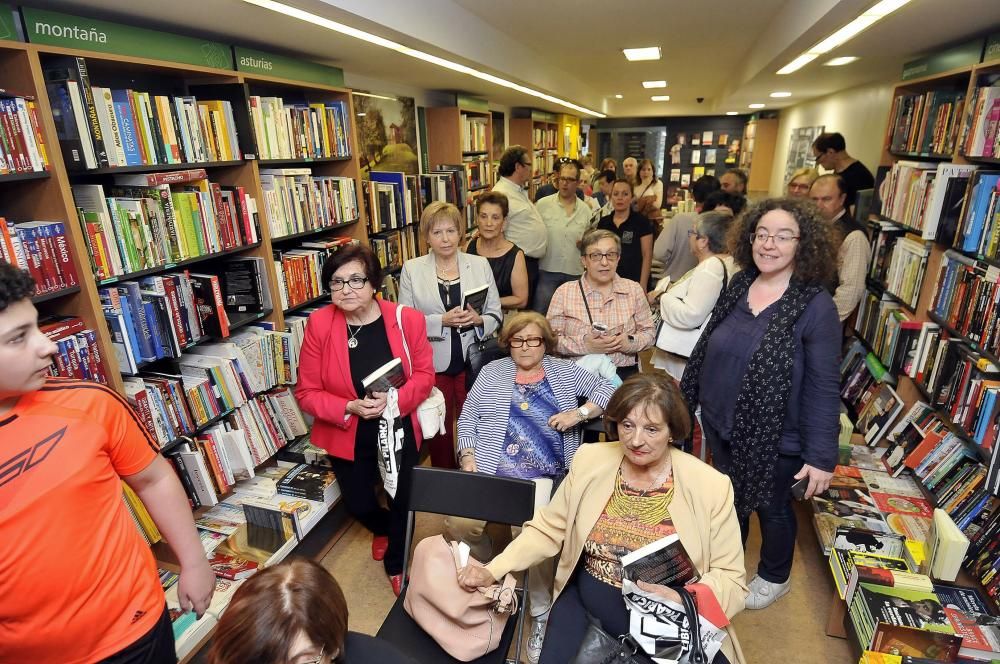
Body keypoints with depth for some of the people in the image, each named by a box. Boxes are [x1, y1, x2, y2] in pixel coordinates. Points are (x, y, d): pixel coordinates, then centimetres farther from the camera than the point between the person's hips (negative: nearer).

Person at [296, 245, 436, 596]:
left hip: (399, 429, 0)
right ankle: (384, 530, 57)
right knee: (359, 506, 16)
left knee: (403, 500, 13)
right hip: (347, 435, 1)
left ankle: (396, 564, 46)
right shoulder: (319, 324, -17)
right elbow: (307, 392, -12)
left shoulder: (407, 319, -17)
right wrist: (350, 408, -27)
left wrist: (394, 399, -26)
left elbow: (424, 374, -8)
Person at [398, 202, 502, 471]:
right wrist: (441, 321, -18)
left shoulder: (480, 264, 3)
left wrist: (478, 320, -17)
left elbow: (496, 314, 5)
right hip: (432, 363, 0)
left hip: (472, 360, 1)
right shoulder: (411, 269, 0)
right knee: (438, 428, 13)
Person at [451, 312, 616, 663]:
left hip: (541, 475, -1)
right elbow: (468, 418, 11)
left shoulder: (565, 371, 13)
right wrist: (468, 458, -2)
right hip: (488, 470, 2)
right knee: (458, 522, -19)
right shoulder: (492, 372, 14)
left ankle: (541, 612, 2)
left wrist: (577, 414, -7)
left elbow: (607, 390, 8)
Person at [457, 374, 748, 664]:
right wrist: (492, 571, -11)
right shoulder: (590, 461, -7)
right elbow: (548, 529, 1)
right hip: (586, 608, 1)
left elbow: (730, 578, -6)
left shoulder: (710, 486, -14)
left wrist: (683, 601, -26)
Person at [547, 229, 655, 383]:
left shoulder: (634, 290, 11)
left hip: (625, 372, 3)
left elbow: (649, 331, 15)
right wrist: (584, 345, -15)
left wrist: (630, 342, -7)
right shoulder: (564, 293, 4)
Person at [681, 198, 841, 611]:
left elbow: (824, 387, -18)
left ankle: (774, 578, 47)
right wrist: (686, 398, 12)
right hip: (719, 422, 5)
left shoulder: (815, 305, -20)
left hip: (773, 436, -5)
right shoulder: (739, 284, -3)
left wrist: (821, 456, -17)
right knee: (728, 498, 24)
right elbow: (707, 346, 6)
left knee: (771, 507, 19)